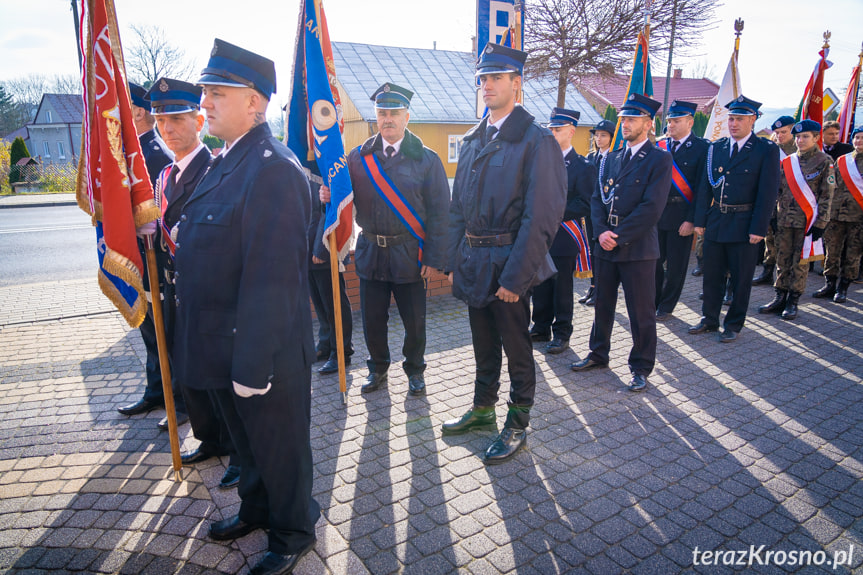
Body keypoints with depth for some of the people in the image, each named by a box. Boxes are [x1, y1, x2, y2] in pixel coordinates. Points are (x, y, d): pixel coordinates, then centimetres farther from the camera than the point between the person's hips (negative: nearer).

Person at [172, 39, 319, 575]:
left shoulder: (274, 169, -23)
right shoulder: (227, 160, 9)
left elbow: (272, 278, -27)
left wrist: (252, 364, -25)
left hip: (264, 351, -9)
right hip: (225, 345, 9)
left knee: (280, 446, 13)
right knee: (246, 439, 27)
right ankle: (257, 508, 51)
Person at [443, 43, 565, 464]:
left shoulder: (536, 140, -10)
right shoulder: (472, 141, 12)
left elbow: (542, 215, -16)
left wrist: (515, 275, -20)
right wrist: (455, 262, 8)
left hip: (508, 261, -6)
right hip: (474, 260, 7)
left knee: (516, 348, 8)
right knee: (483, 343, 20)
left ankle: (517, 425, 25)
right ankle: (482, 409, 38)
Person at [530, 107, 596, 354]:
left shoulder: (583, 167, -4)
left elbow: (586, 204, -10)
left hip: (564, 238, -5)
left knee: (562, 288, 3)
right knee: (541, 285, 12)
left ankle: (562, 334, 16)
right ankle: (541, 328, 26)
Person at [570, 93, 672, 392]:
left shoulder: (659, 159, -5)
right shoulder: (612, 158, 13)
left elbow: (651, 207, -14)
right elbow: (598, 198, 9)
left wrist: (619, 236, -15)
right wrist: (601, 231, -7)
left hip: (638, 249, -6)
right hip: (606, 246, 6)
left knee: (641, 312, 3)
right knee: (603, 305, 16)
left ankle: (641, 367, 18)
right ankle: (599, 354, 33)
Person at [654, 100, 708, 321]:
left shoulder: (701, 148, -5)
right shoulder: (659, 146, 7)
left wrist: (691, 220, -14)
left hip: (681, 216, -4)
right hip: (657, 212, 4)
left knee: (675, 265, 6)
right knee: (654, 261, 10)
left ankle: (666, 307, 20)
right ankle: (652, 303, 24)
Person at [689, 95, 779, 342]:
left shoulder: (767, 150, -5)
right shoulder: (716, 148, 7)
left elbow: (768, 192, -8)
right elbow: (705, 187, 8)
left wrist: (758, 229, -13)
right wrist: (700, 220, 3)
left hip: (744, 225, -4)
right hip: (716, 221, 4)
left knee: (741, 279, 7)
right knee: (712, 275, 12)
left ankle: (734, 325, 20)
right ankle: (709, 320, 26)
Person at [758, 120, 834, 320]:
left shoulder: (824, 162, -2)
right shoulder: (787, 162, 9)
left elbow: (827, 196, -5)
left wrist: (820, 224, -10)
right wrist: (773, 216, 8)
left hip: (806, 221, -4)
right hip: (784, 220, 4)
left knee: (800, 262, 2)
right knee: (783, 260, 8)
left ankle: (792, 302, 10)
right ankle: (780, 298, 16)